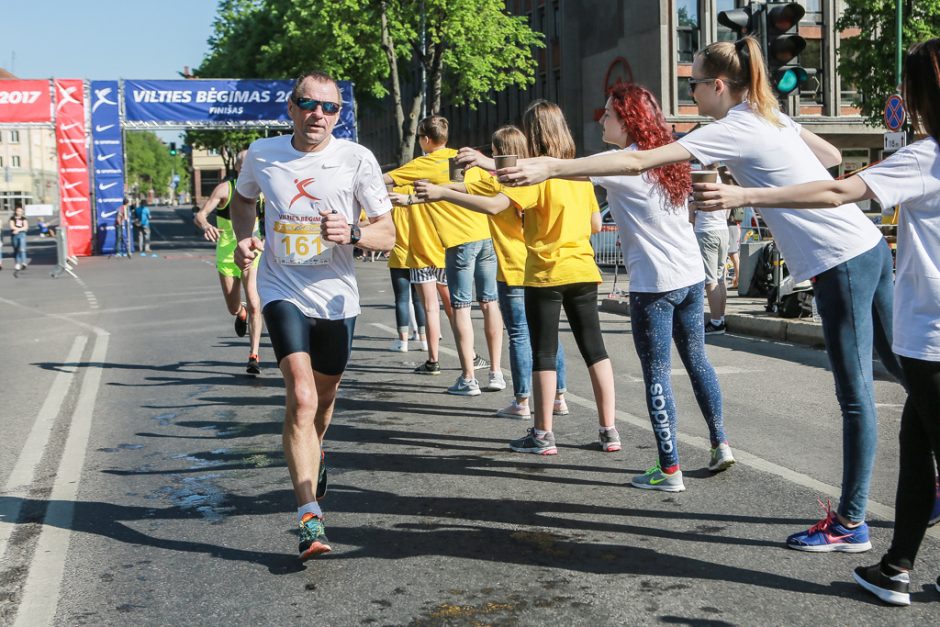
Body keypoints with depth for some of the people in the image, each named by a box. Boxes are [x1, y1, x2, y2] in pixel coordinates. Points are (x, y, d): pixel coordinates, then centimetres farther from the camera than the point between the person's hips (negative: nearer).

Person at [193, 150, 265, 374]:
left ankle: (254, 356, -6)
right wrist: (205, 226, -46)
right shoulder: (225, 188, -14)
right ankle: (241, 312, 49)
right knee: (233, 309, 9)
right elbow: (199, 215, -23)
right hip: (226, 254, -1)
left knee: (254, 305, -15)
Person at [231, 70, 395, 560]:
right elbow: (242, 199, 20)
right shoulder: (262, 154, -1)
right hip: (282, 291, -1)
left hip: (335, 297, 1)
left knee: (324, 395, 17)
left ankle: (312, 455, 53)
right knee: (301, 396, -19)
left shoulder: (357, 160, -6)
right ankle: (310, 518, -19)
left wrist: (352, 234, -25)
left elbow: (387, 234, -4)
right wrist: (244, 238, 1)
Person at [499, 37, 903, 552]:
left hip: (841, 263, -9)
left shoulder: (734, 131, -15)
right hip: (868, 246, 9)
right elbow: (832, 155, 23)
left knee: (855, 393, -3)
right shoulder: (771, 117, 11)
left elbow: (638, 161, -21)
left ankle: (849, 523, 5)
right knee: (907, 371, 16)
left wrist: (549, 168, -20)